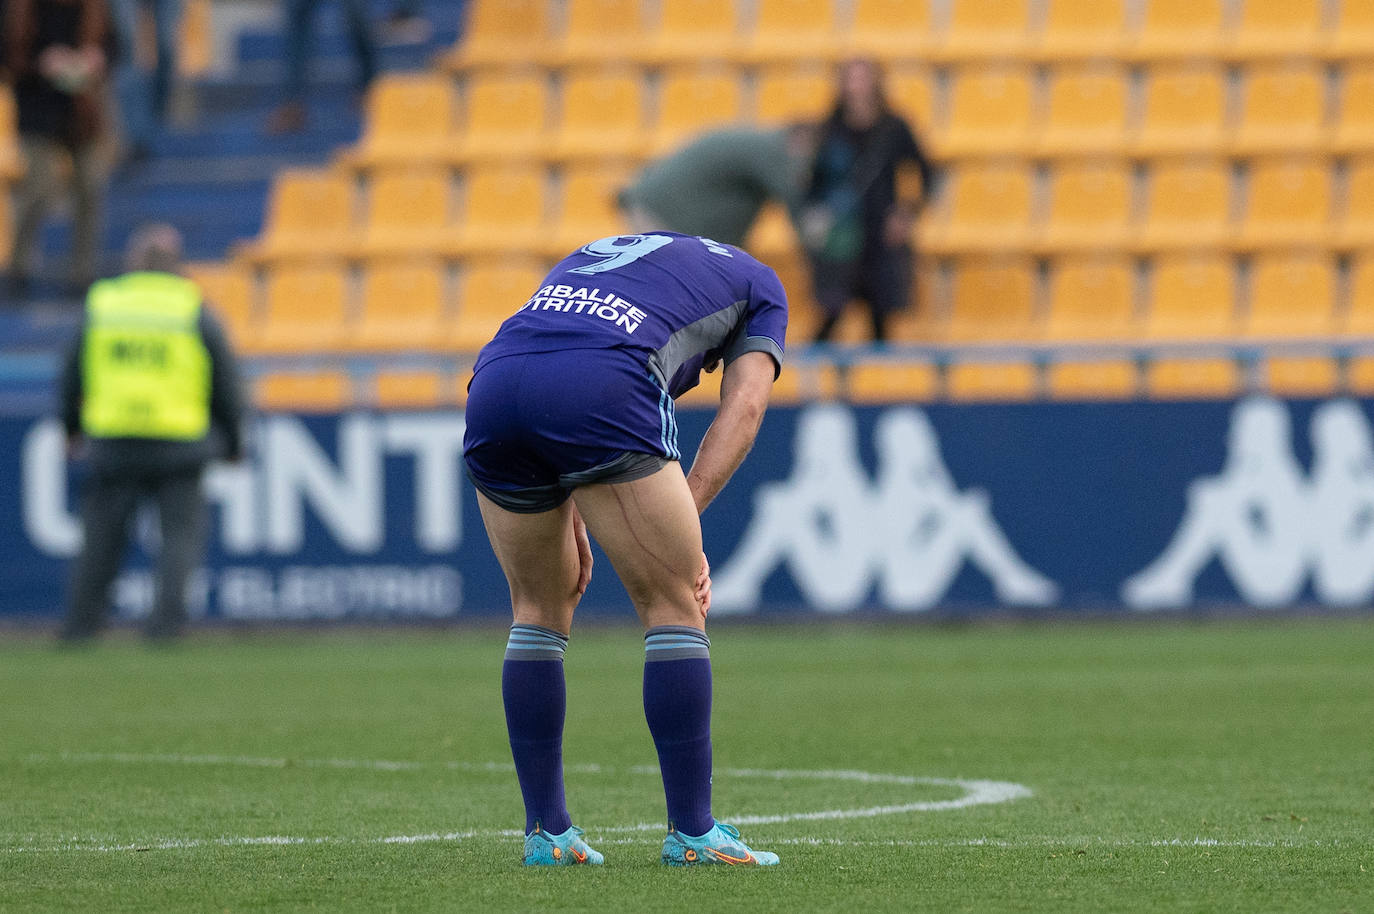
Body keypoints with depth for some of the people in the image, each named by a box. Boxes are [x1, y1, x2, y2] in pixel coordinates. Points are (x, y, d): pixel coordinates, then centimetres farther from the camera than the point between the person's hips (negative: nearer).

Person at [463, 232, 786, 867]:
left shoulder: (594, 254, 43)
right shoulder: (757, 283, 30)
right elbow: (743, 406, 15)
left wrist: (569, 515, 26)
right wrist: (685, 519, 7)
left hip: (491, 387, 5)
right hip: (601, 389, -5)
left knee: (541, 609, 21)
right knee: (675, 607, 8)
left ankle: (546, 832, 21)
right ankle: (691, 832, 8)